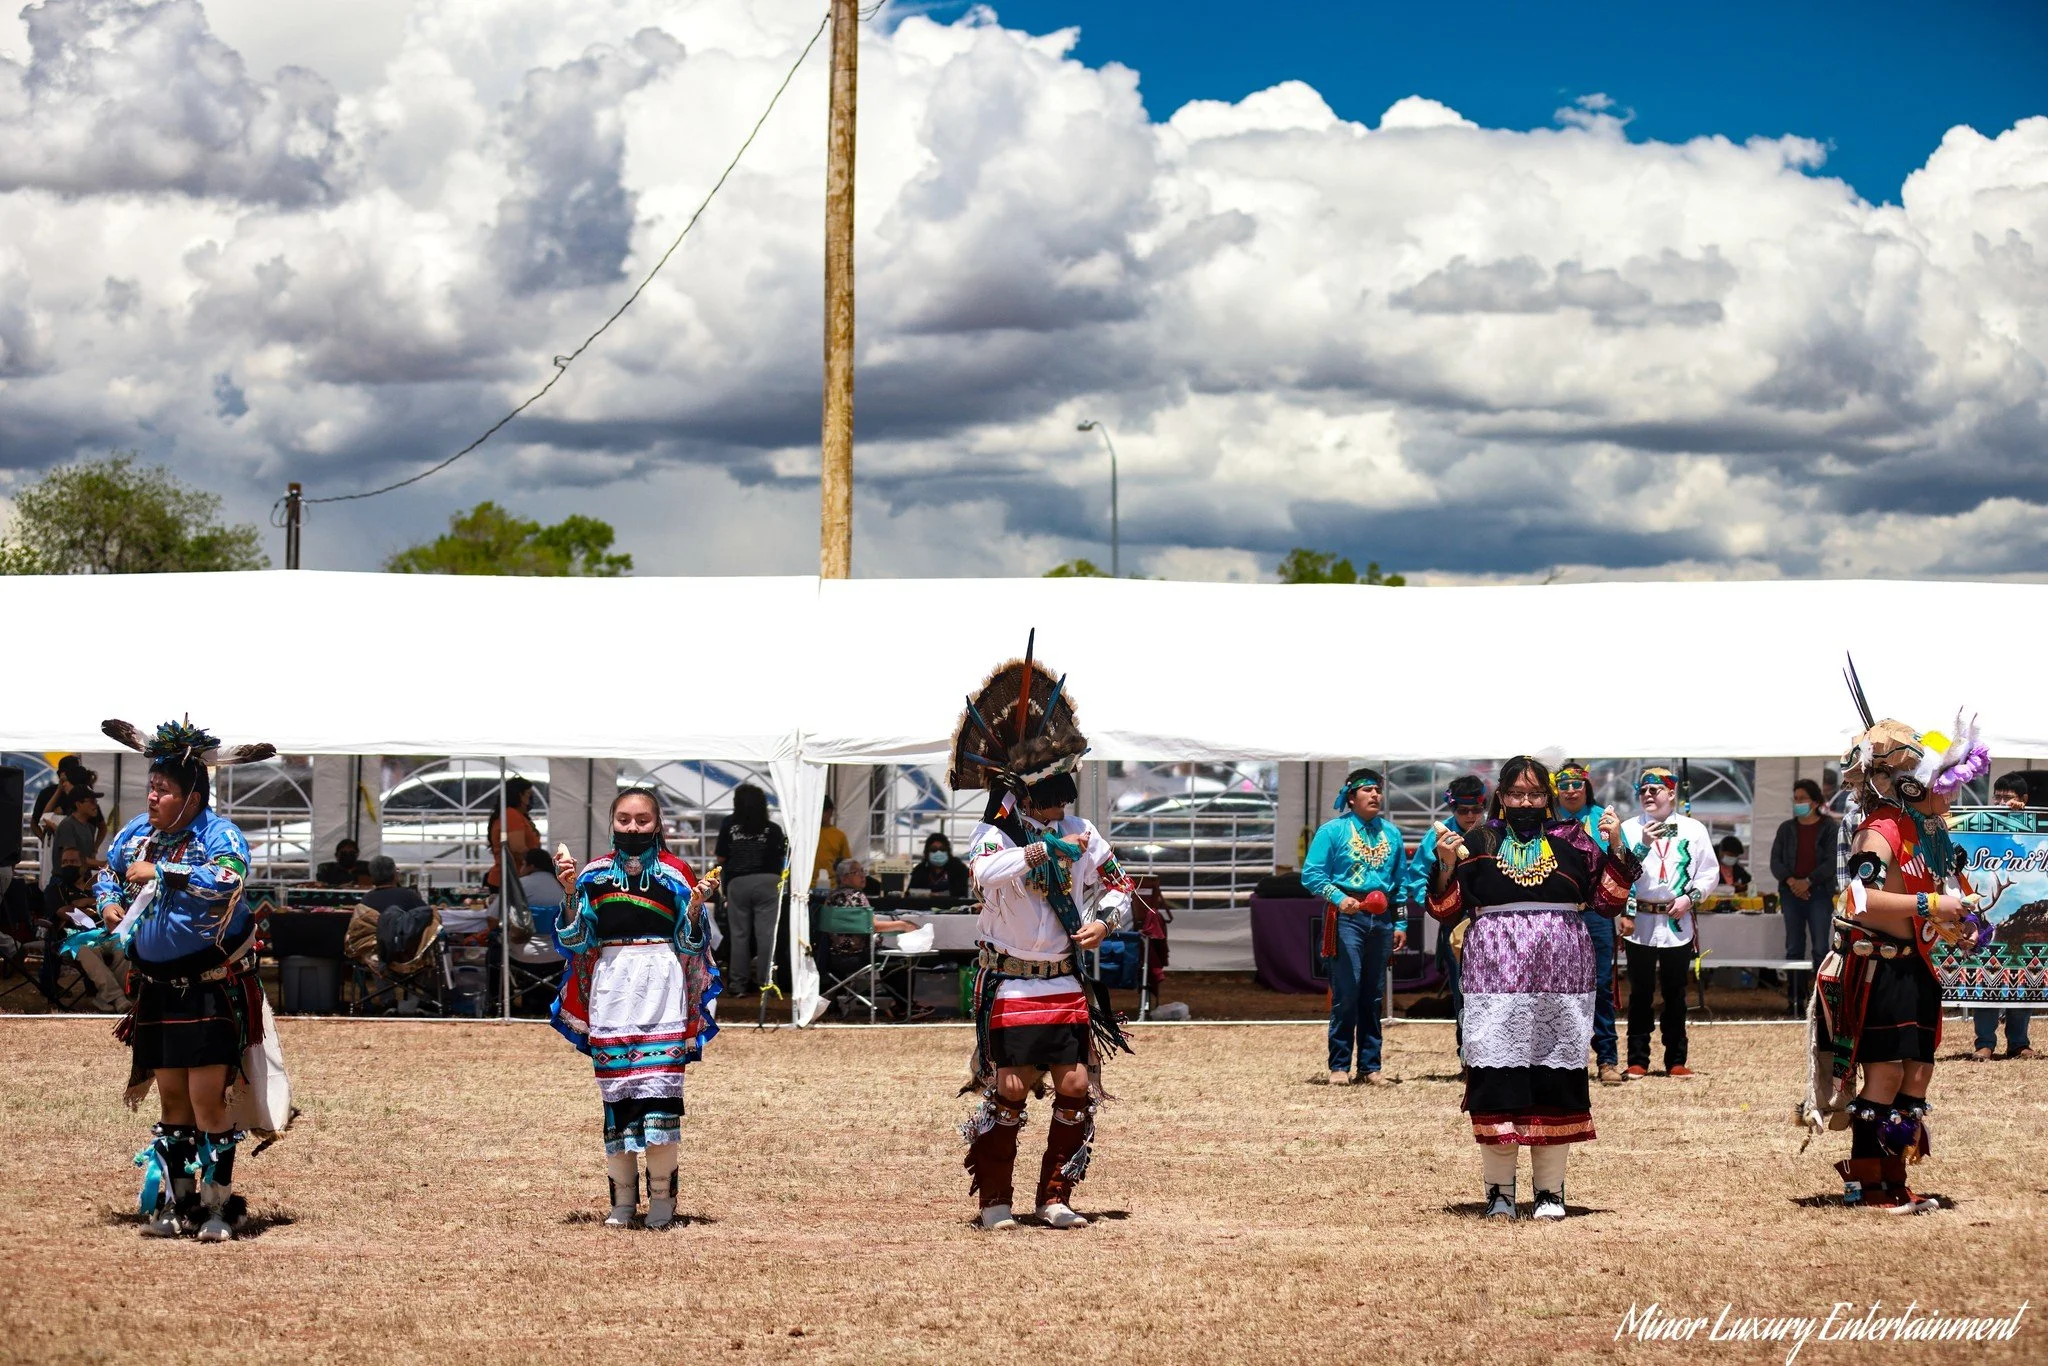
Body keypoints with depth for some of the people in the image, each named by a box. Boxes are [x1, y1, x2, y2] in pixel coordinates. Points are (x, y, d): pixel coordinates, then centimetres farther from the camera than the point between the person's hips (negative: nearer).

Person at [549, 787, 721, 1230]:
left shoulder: (674, 873, 5)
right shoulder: (594, 874, 9)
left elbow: (690, 944, 5)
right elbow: (576, 940, 5)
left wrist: (695, 906, -12)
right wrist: (570, 892, -8)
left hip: (661, 986, -2)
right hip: (611, 988, 2)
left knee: (658, 1088, -8)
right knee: (616, 1093, 3)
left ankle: (661, 1197, 0)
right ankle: (622, 1198, 10)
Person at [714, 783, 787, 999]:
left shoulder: (728, 825, 2)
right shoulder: (772, 829, 3)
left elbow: (720, 859, 3)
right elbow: (783, 857, 2)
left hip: (738, 882, 0)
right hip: (768, 882, 0)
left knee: (739, 934, 6)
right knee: (765, 932, 3)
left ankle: (739, 985, 7)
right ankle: (764, 982, 2)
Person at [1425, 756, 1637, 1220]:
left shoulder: (1572, 841, 10)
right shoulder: (1477, 845, 8)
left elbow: (1608, 901, 6)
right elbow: (1445, 911, 6)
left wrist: (1617, 848, -4)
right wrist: (1446, 866, -9)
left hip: (1560, 979, 1)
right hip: (1495, 978, -1)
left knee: (1556, 1077, 1)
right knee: (1496, 1078, -5)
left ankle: (1550, 1190, 10)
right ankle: (1499, 1190, 5)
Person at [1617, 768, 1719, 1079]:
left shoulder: (1693, 830, 5)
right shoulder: (1630, 829, 4)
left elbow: (1710, 872, 6)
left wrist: (1690, 897, -8)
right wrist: (1643, 846, -16)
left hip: (1677, 922, 0)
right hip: (1639, 923, 0)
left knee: (1675, 994, 6)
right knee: (1641, 994, 2)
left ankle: (1676, 1060, 12)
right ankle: (1637, 1061, 6)